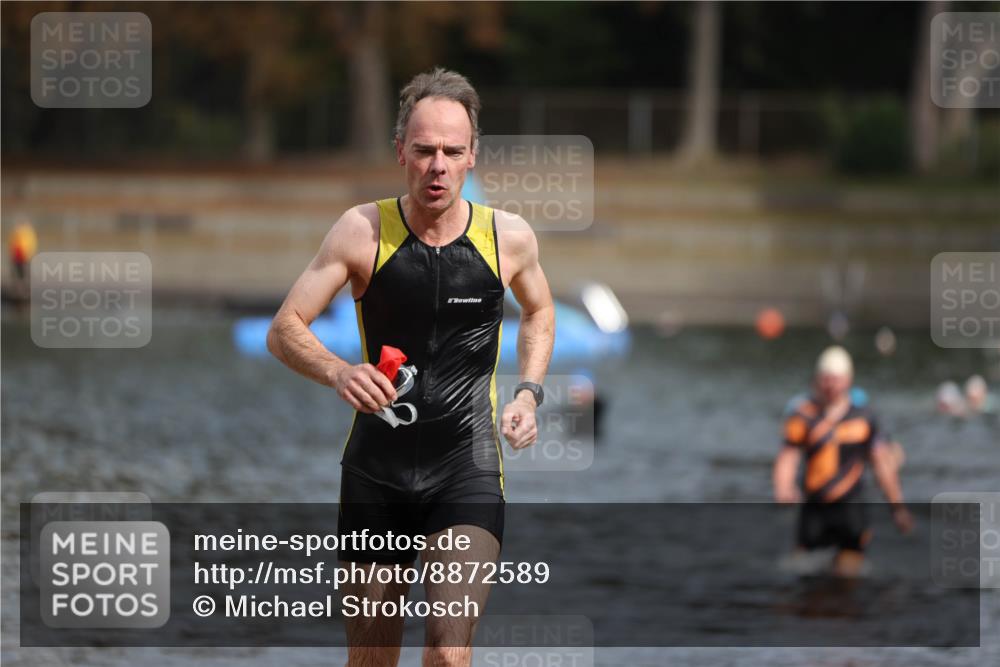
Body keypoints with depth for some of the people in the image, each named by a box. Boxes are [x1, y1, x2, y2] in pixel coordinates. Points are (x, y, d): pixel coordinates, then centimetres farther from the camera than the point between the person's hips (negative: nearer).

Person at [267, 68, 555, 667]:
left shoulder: (509, 236, -3)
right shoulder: (364, 231, -7)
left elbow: (539, 310, 20)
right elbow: (284, 330, -5)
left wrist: (529, 392, 4)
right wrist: (337, 372, -26)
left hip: (468, 467, -1)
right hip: (376, 468, 1)